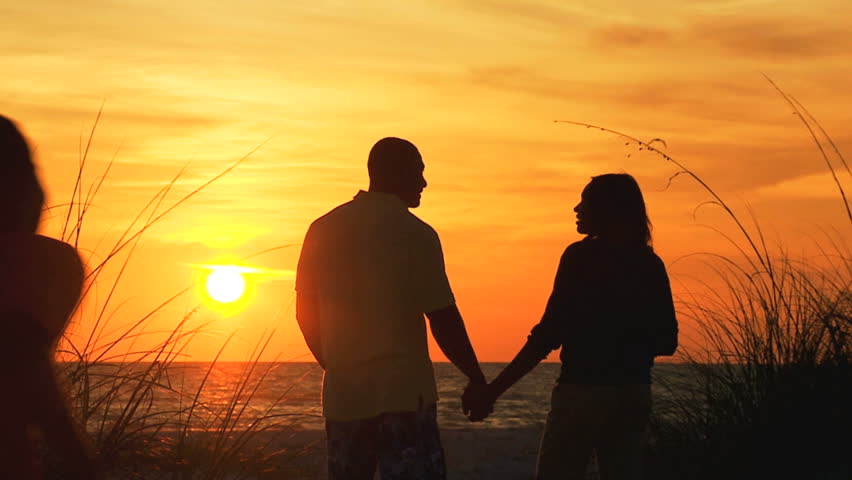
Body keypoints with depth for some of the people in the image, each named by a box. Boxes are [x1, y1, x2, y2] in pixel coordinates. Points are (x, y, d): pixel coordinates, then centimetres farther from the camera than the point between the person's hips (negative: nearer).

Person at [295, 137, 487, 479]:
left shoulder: (323, 230, 7)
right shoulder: (415, 233, -8)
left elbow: (305, 311, 12)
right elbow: (443, 319, -11)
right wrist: (476, 378, 0)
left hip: (342, 395, 5)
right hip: (403, 392, -5)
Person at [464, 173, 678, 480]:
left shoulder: (581, 257, -8)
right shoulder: (650, 265, 8)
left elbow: (549, 334, -14)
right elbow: (667, 342, 10)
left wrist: (492, 391, -13)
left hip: (583, 390, -6)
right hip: (634, 393, 6)